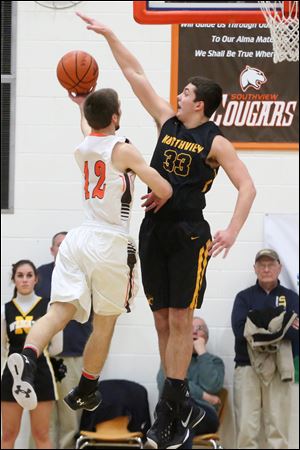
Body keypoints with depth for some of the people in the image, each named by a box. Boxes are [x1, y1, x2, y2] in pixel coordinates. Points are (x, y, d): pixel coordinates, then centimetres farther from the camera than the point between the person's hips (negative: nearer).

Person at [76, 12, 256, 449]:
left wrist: (233, 230, -24)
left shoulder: (215, 142, -7)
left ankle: (170, 408, -3)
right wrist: (109, 35, 7)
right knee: (163, 322, 6)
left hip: (189, 236, -6)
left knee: (180, 320, -5)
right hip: (154, 231, 6)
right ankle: (183, 407, 13)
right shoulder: (168, 122, 7)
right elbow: (136, 75, 9)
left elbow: (247, 187, -11)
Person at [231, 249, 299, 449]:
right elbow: (240, 329, -7)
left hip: (279, 368, 0)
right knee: (247, 429, -7)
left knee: (279, 428, -4)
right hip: (248, 366, 0)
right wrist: (282, 328, -11)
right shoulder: (244, 297, 10)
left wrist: (259, 329, -11)